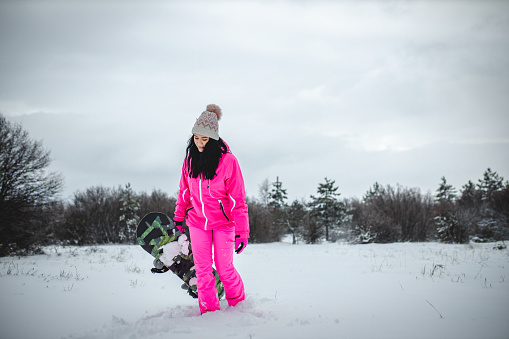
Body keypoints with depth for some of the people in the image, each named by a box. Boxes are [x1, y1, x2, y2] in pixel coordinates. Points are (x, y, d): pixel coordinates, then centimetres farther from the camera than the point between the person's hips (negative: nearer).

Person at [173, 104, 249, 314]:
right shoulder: (190, 158, 0)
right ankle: (209, 311, 11)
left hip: (223, 222, -4)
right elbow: (185, 190, 14)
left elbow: (238, 199, -14)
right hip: (197, 221, 4)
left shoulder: (228, 160, -15)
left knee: (224, 269, 0)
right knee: (202, 269, 2)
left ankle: (239, 305, 24)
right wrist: (178, 216, 17)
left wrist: (242, 232, -16)